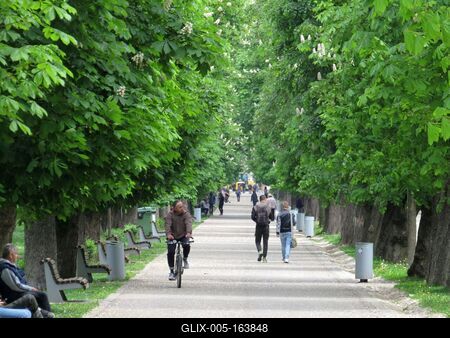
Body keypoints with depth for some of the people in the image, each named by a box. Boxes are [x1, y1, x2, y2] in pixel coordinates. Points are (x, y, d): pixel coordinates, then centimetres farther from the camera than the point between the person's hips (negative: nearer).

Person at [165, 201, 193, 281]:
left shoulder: (186, 214, -11)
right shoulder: (170, 215, -11)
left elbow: (188, 223, -27)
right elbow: (168, 224, -25)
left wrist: (189, 232, -47)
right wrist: (168, 234, -45)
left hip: (183, 236, 0)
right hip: (173, 236, 0)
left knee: (186, 245, -30)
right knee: (170, 252, -13)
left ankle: (185, 259, 3)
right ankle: (172, 271, 3)